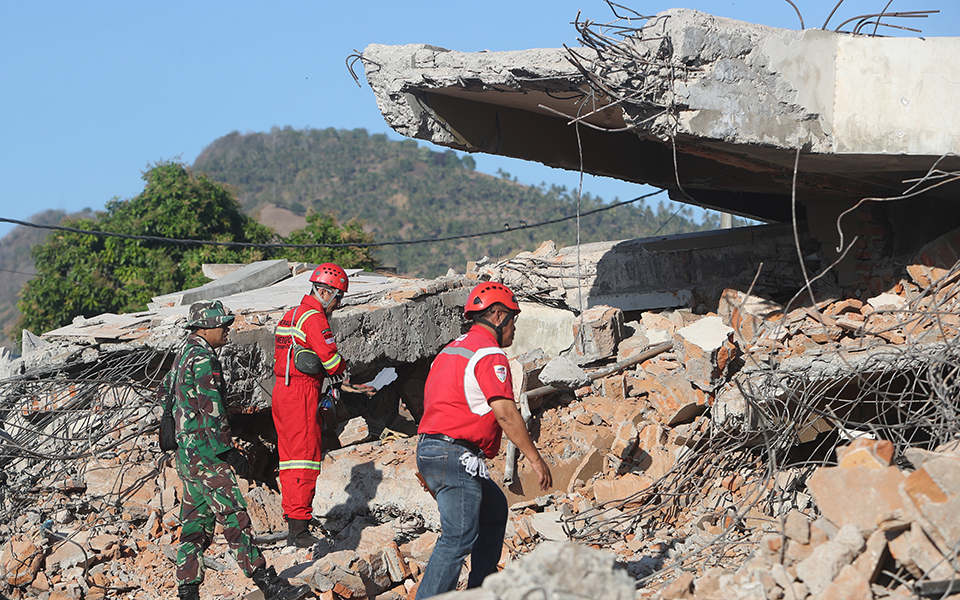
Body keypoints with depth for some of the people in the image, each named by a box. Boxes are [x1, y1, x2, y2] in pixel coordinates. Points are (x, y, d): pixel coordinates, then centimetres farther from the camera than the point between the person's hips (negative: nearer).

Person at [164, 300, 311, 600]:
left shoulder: (185, 355, 17)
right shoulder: (203, 359, -15)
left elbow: (167, 387, 31)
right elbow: (212, 410, -20)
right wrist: (229, 452, -20)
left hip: (189, 455, 11)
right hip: (206, 454, -11)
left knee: (197, 524, 11)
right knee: (235, 517, -11)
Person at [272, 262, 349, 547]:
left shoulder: (290, 315, 19)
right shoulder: (314, 317, -12)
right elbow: (331, 361, -16)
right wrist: (344, 368, 7)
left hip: (282, 390, 10)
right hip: (302, 393, -10)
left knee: (290, 459, 11)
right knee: (305, 459, -9)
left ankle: (292, 525, 14)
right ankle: (299, 529, -11)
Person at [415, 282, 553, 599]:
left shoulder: (453, 348, 21)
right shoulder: (489, 353, -10)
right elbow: (505, 413, -19)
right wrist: (536, 459, -14)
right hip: (456, 455, -10)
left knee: (494, 508, 23)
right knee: (459, 538, -12)